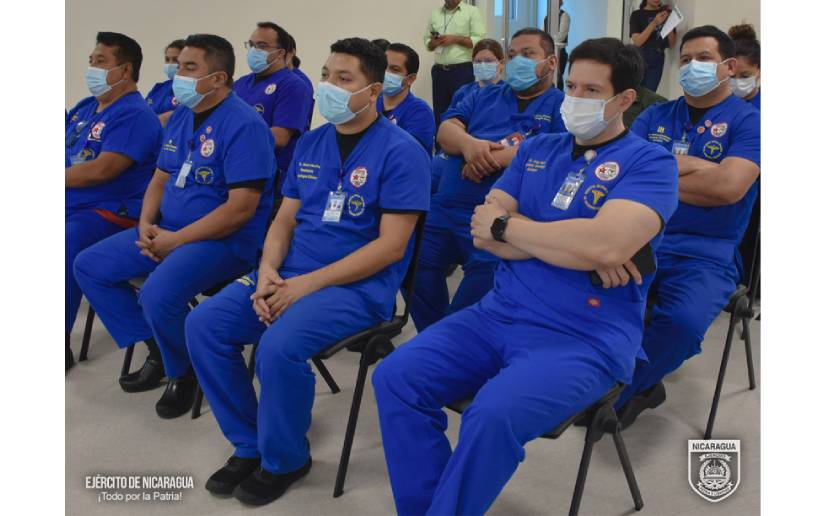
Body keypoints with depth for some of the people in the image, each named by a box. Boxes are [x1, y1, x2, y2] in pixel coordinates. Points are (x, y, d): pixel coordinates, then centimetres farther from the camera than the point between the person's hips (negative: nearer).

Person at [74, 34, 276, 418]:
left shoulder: (244, 125, -17)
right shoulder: (180, 116, 11)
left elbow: (241, 208, -23)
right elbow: (160, 178, 17)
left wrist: (176, 241, -19)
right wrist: (146, 224, -3)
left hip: (225, 240, -9)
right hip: (166, 230, 9)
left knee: (158, 295, -32)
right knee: (89, 267, 5)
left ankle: (185, 371, 0)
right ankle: (157, 349, 14)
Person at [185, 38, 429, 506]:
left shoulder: (401, 151, -9)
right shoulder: (310, 143, 12)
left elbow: (391, 245, -15)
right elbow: (285, 219, 13)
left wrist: (309, 283, -19)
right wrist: (268, 271, -9)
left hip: (360, 286, -7)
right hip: (291, 275, 7)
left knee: (279, 346, -30)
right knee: (204, 325, -9)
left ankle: (285, 458, -1)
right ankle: (249, 445, 9)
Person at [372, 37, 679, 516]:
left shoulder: (650, 162, -4)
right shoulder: (537, 149, 13)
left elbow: (603, 246, -22)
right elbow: (482, 232, 3)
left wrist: (506, 225, -7)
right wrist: (573, 246, -12)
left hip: (586, 338, -5)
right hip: (499, 314, 6)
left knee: (493, 416, -31)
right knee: (395, 377, -11)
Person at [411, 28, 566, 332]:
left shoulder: (562, 105, 8)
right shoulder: (484, 97, 25)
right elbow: (446, 131, 12)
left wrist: (496, 157, -14)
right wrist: (468, 144, -13)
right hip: (442, 206, 5)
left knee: (482, 283, -20)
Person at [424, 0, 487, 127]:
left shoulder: (472, 11, 0)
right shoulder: (434, 13, 14)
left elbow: (481, 40, -7)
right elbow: (426, 41, 17)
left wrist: (455, 39, -13)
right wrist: (433, 43, -5)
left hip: (463, 71, -4)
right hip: (439, 71, 4)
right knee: (439, 112, 9)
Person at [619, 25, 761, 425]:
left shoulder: (748, 120, 2)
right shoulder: (656, 116, 16)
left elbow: (727, 187, -14)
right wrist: (692, 166, -9)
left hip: (704, 254, -3)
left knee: (682, 323, -32)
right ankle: (639, 383, 0)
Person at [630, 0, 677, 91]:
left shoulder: (666, 13, 12)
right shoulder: (637, 15, 4)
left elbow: (671, 44, 8)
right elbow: (637, 42, -9)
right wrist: (654, 23, -17)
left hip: (658, 60, 3)